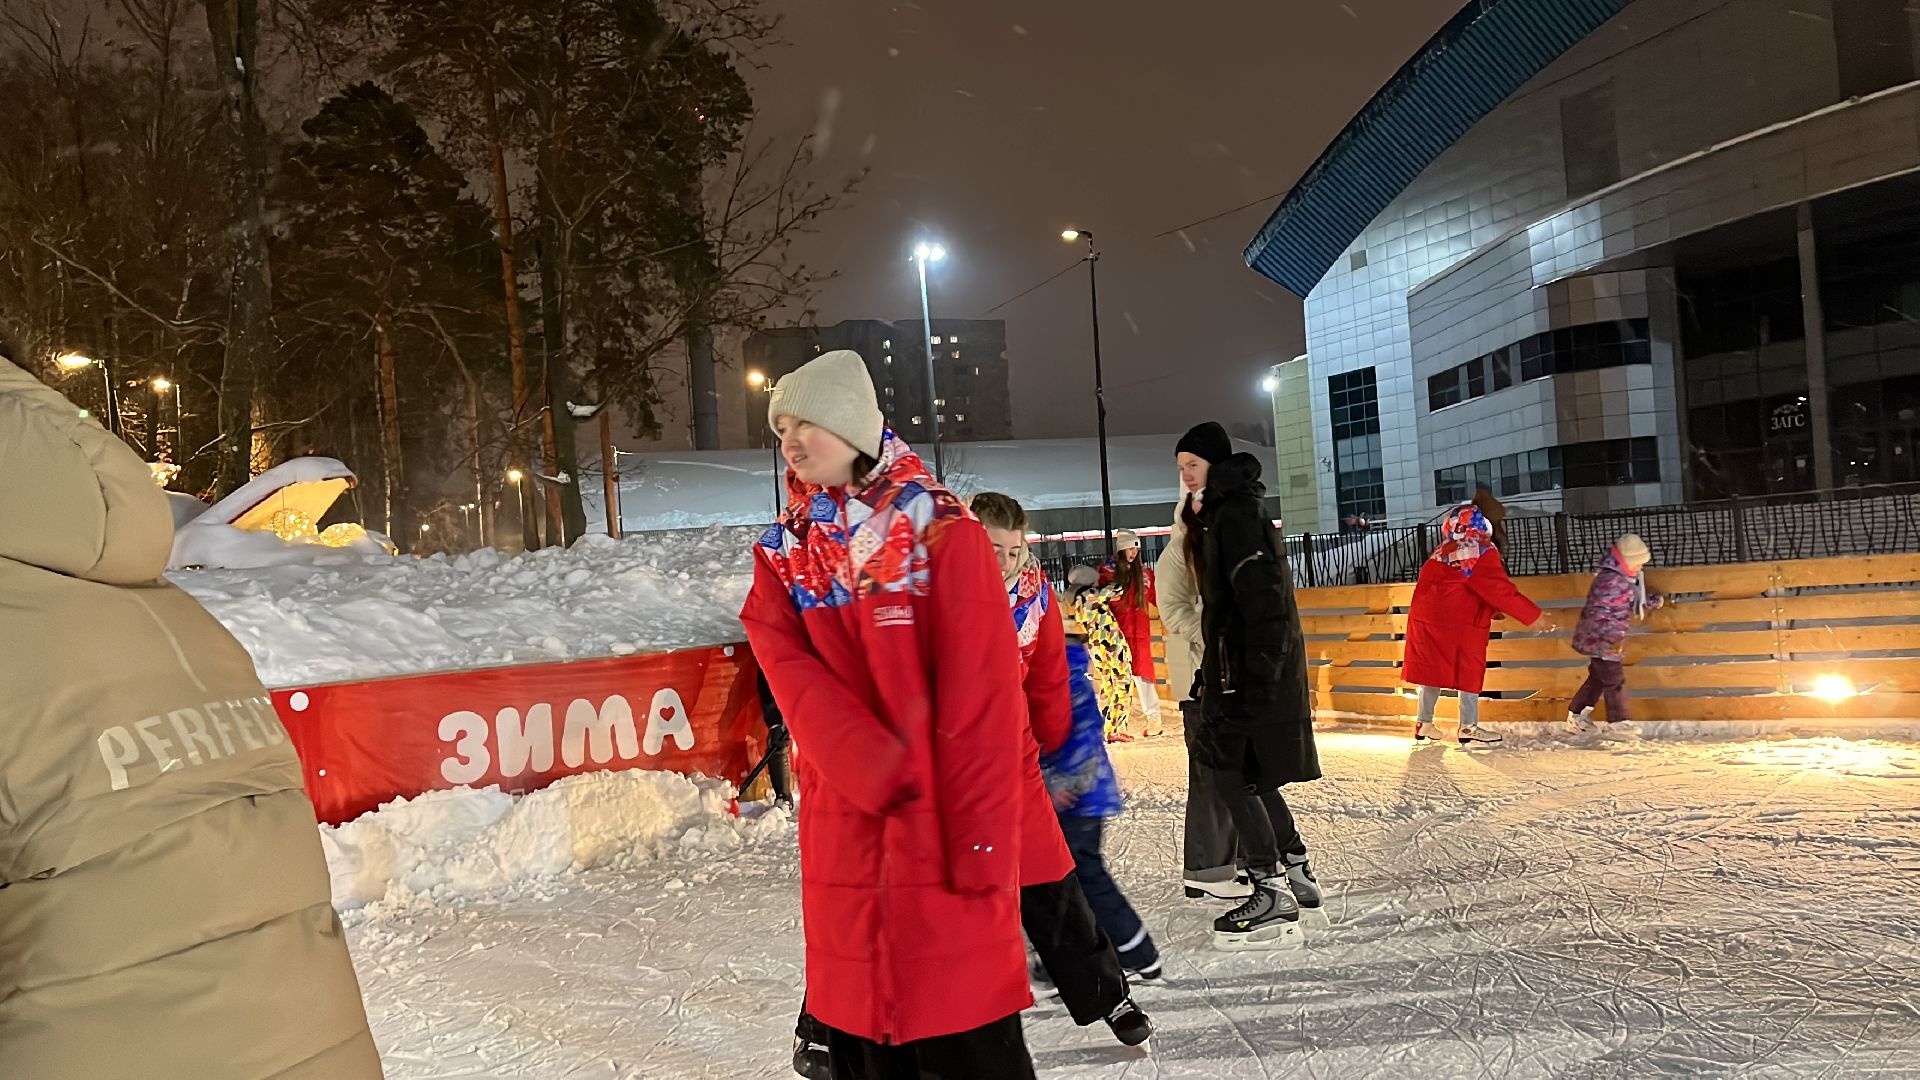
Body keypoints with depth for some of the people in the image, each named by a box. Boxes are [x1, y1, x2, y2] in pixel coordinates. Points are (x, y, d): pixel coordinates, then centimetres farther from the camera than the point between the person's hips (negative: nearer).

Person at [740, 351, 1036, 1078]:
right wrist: (880, 774, -19)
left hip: (944, 832, -4)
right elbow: (799, 687, -5)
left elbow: (982, 699, -10)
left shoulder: (945, 534, -6)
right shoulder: (782, 554, 7)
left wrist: (984, 845, -14)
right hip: (843, 840, 4)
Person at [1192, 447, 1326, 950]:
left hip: (1248, 672, -10)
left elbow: (1263, 599, -22)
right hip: (1261, 670, 10)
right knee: (1252, 774, 18)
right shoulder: (1239, 513, 17)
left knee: (1235, 777, -6)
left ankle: (1273, 897, -1)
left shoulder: (1235, 516, -13)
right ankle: (1296, 870, 28)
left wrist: (1259, 677, -25)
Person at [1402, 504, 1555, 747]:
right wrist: (1533, 616, -11)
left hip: (1426, 617, 7)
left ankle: (1424, 723, 20)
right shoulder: (1482, 553, -8)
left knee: (1432, 670, 14)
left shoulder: (1442, 552, 15)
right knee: (1470, 673, 4)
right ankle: (1468, 728, 6)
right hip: (1461, 622, -7)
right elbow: (1499, 589, -14)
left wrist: (1491, 609, 22)